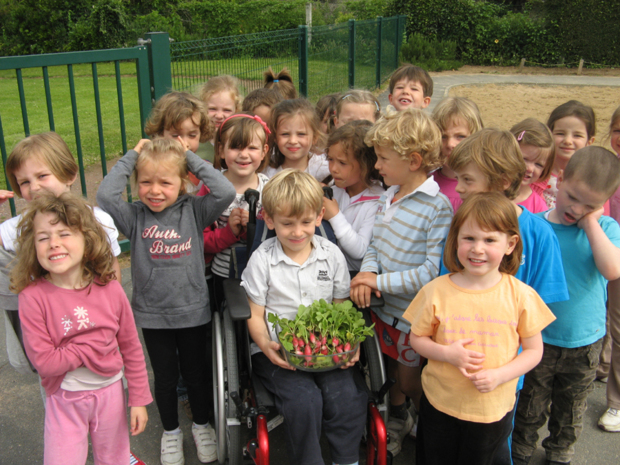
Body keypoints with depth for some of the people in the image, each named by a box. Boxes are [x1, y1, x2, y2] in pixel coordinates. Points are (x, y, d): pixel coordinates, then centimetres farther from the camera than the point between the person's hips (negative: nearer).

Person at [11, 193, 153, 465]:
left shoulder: (110, 290, -11)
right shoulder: (32, 297, -17)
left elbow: (131, 348, -3)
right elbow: (43, 361, -19)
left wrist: (139, 399, -1)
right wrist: (92, 347, -18)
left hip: (110, 392, 2)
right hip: (64, 401, -2)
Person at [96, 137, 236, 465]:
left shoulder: (194, 211, -7)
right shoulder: (135, 217, -7)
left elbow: (226, 192, -22)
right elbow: (105, 195, -24)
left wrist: (191, 157, -16)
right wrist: (131, 156, -15)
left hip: (192, 311, 0)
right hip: (152, 314, 0)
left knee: (196, 373, 17)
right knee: (165, 377, 17)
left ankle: (202, 424, 42)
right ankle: (170, 431, 41)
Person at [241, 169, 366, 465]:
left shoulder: (332, 255, 5)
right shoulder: (262, 260, -2)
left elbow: (341, 307, 11)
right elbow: (255, 315, 0)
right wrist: (266, 345, -19)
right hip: (278, 351, -2)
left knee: (346, 397, -20)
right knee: (305, 400, -24)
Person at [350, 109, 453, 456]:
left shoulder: (438, 207, -22)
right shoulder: (388, 196, 2)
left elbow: (432, 271, -26)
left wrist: (381, 282, -22)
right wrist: (367, 272, -13)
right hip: (384, 307, 6)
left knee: (409, 378, 12)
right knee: (390, 367, 24)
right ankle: (398, 418, 51)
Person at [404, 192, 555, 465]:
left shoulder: (521, 296, -12)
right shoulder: (436, 291, -11)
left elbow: (534, 350, -3)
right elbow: (417, 339, -1)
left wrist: (499, 375, -19)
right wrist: (447, 353, -20)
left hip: (493, 410, 0)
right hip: (439, 404, 1)